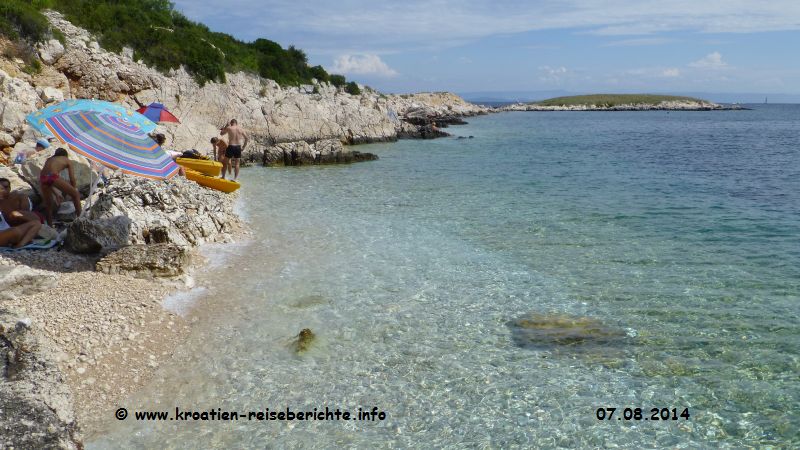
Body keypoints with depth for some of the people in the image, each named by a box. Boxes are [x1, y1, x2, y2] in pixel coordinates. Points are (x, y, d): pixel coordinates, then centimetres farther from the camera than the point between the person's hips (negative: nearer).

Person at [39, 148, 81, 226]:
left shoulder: (49, 159, 36)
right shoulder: (67, 160, 23)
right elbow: (72, 179, 17)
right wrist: (74, 189, 32)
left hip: (42, 177, 5)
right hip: (53, 176, -5)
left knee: (48, 204, 20)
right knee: (76, 194, 8)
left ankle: (50, 226, 25)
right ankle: (79, 218, 1)